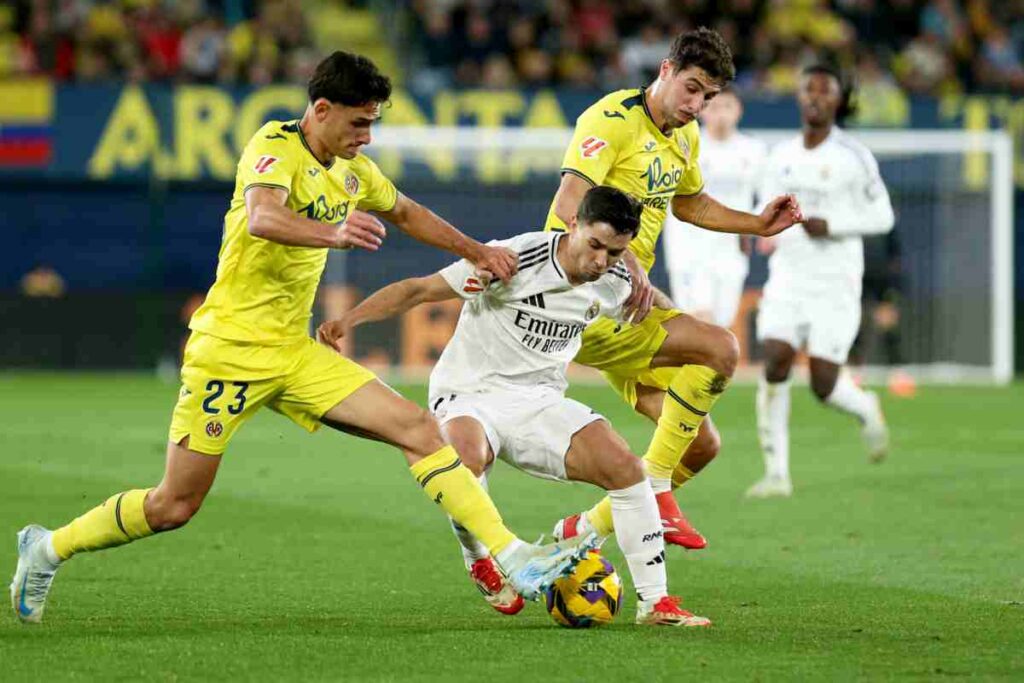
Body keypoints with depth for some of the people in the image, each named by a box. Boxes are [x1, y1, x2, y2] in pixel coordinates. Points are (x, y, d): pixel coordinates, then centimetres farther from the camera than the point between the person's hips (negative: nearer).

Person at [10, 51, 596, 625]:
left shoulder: (352, 170, 9)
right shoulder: (276, 147, -15)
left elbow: (406, 213, 31)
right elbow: (262, 217, -38)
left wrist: (477, 251, 25)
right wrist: (333, 233, -56)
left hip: (295, 353, 7)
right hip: (230, 346, -7)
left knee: (419, 429, -9)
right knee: (174, 506, -1)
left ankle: (514, 559, -13)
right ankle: (49, 549, 22)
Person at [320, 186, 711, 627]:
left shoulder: (616, 284, -3)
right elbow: (420, 289, -18)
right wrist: (348, 320, -27)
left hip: (539, 400, 5)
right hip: (469, 393, -5)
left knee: (624, 466, -14)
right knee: (464, 462, -38)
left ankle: (654, 602, -4)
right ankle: (481, 563, -9)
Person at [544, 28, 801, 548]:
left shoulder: (685, 137, 14)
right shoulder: (612, 120, -14)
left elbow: (690, 203, 34)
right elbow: (568, 207, -26)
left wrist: (758, 224, 22)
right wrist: (622, 258, -38)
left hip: (627, 299, 9)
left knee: (700, 446, 4)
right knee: (719, 347, -24)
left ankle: (582, 533, 16)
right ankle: (656, 487, -15)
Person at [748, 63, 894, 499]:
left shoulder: (854, 157, -6)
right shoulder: (781, 157, 8)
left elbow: (882, 216, -3)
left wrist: (830, 226, -17)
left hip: (836, 283, -3)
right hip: (787, 279, 4)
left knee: (823, 386, -6)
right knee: (774, 365, -14)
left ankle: (866, 410, 30)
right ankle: (777, 473, -9)